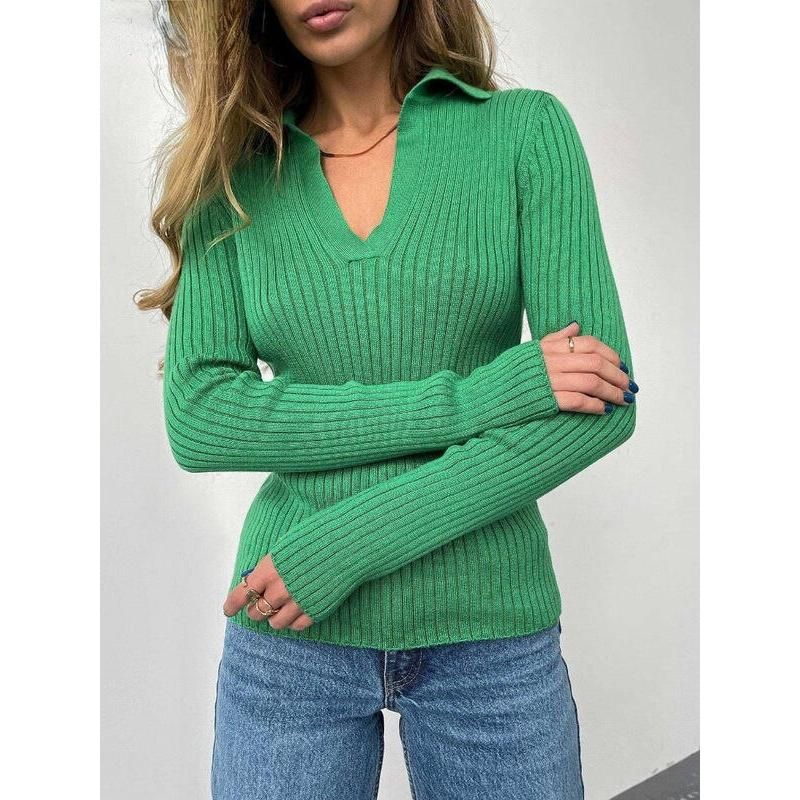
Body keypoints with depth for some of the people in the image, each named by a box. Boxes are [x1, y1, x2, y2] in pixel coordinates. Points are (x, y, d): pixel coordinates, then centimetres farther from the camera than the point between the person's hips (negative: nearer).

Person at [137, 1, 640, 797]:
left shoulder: (527, 129, -4)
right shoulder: (235, 173, 0)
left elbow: (602, 406, -11)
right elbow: (198, 420, -9)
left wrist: (343, 545, -16)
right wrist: (468, 400, -19)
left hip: (490, 632, 0)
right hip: (289, 636, 1)